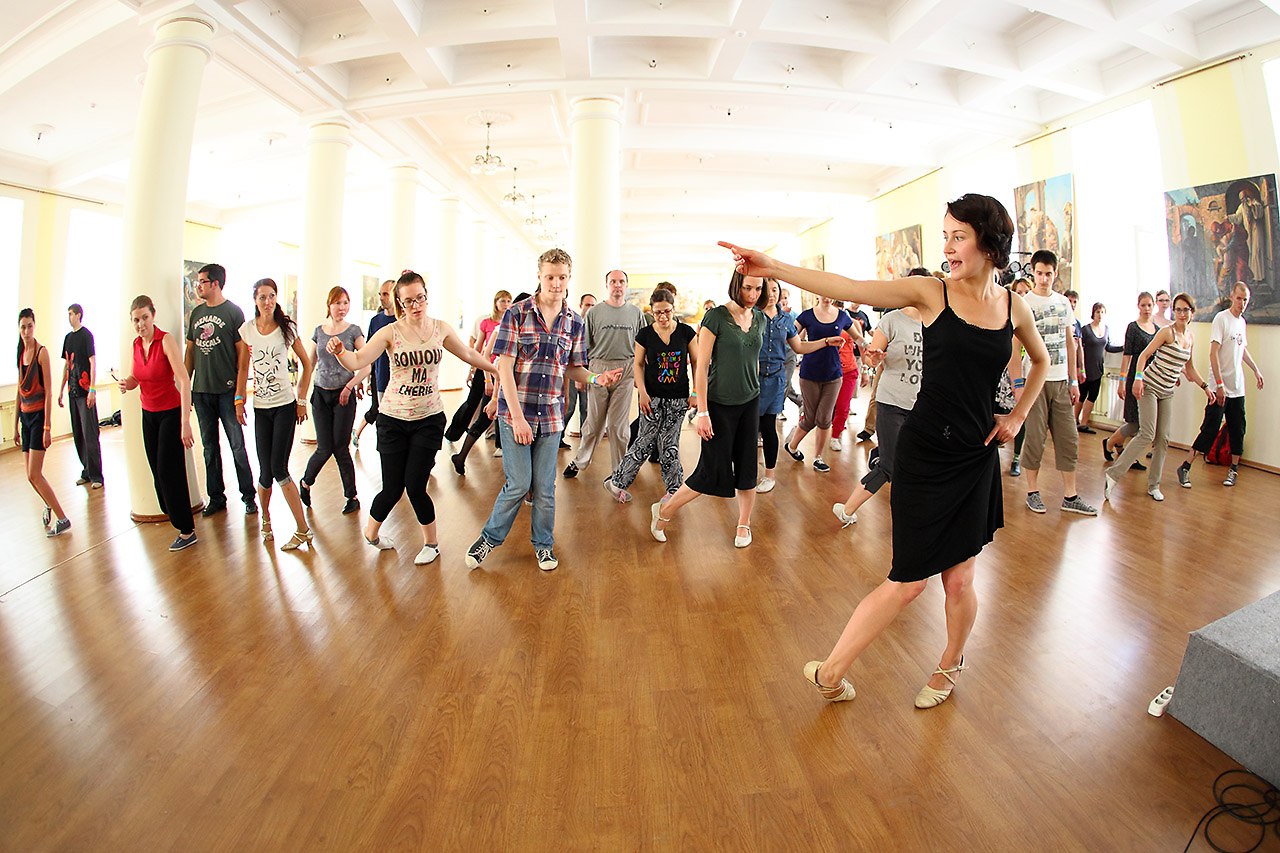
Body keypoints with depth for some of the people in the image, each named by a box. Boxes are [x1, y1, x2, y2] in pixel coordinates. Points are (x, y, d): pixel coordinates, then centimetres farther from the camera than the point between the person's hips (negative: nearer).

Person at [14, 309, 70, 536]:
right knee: (30, 475, 10)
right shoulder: (21, 354, 11)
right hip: (25, 416, 7)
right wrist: (15, 426, 15)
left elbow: (48, 392, -13)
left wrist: (47, 427, -17)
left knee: (34, 475, -10)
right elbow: (20, 392, 16)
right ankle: (49, 505, 32)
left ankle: (62, 519, -4)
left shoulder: (42, 352, -10)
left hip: (39, 415, -7)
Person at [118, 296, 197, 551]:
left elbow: (184, 381, -25)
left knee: (169, 470, -5)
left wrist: (185, 423, -31)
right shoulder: (136, 344, 3)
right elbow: (135, 377, 16)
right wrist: (126, 384, -10)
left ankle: (186, 530, 4)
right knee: (157, 469, 10)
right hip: (148, 414, 6)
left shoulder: (165, 340, -17)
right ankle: (172, 511, 29)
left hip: (170, 413, -6)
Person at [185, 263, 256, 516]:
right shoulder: (196, 313, 13)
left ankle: (248, 496, 9)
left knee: (237, 445, -1)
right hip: (201, 391, 6)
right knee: (210, 446, 11)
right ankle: (216, 497, 20)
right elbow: (190, 351, 16)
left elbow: (242, 353, -6)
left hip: (227, 390, -6)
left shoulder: (233, 312, -3)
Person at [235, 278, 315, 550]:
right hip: (260, 407, 3)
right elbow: (243, 367, 12)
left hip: (285, 405, -3)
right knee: (266, 471, 2)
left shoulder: (287, 328, -3)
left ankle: (302, 530, 1)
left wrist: (302, 400, -2)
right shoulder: (247, 329, 4)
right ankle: (265, 517, 30)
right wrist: (239, 400, 7)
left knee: (278, 468, -7)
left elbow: (306, 364, 3)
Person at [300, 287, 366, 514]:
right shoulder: (319, 331, 7)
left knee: (340, 448, 1)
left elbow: (365, 367, -4)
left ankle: (352, 497, 14)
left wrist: (350, 386, -13)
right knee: (325, 448, -1)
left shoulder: (353, 331, -2)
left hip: (344, 395, -2)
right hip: (321, 394, 2)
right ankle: (306, 482, 29)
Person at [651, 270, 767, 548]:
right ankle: (663, 512, 16)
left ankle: (744, 524, 28)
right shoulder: (716, 316, -13)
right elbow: (701, 366, -14)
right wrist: (702, 412, -17)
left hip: (750, 402, 6)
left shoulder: (760, 319, 5)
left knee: (747, 466, 9)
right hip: (719, 404, -5)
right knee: (713, 470, -2)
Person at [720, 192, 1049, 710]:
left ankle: (950, 665, 41)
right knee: (909, 581, 0)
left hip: (977, 459, 4)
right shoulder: (931, 293, -7)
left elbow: (1041, 361, 24)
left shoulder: (1014, 308, 4)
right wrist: (774, 269, -31)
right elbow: (850, 289, -20)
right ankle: (831, 671, 18)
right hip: (924, 454, -3)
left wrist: (1017, 417, 14)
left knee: (959, 579, 11)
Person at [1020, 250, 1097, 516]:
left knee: (1068, 438, 6)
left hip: (1061, 381, 5)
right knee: (1036, 437, 0)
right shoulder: (1023, 303, -5)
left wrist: (1074, 380, 11)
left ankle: (1070, 496, 14)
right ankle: (1032, 490, 15)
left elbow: (1070, 343, 15)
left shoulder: (1064, 302, 12)